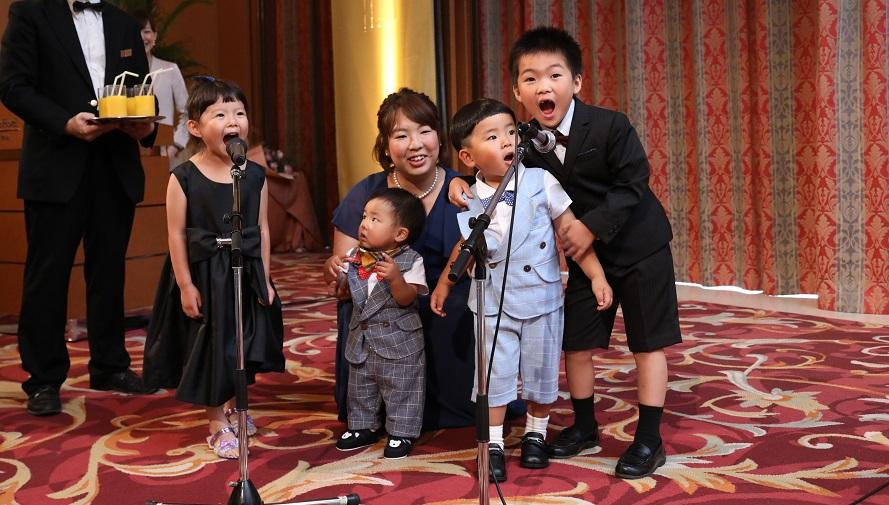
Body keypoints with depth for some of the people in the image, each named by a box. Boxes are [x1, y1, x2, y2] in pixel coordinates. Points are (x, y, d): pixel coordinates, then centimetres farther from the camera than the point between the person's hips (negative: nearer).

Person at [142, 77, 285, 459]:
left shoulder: (255, 176, -3)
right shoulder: (184, 178, -13)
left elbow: (261, 229, 3)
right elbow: (177, 234, -9)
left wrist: (264, 279, 3)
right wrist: (186, 285, -10)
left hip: (246, 274, 4)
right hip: (204, 276, -4)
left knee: (244, 348, 16)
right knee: (211, 347, 5)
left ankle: (232, 406, 41)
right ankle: (217, 424, 22)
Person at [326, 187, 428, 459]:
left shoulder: (410, 261, -14)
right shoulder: (356, 256, 1)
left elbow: (407, 299, -21)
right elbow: (338, 282, 6)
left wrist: (396, 278, -38)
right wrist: (330, 270, -16)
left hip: (399, 341, -5)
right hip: (361, 338, 6)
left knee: (400, 389, 4)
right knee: (360, 387, 19)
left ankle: (401, 434, 19)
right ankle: (364, 427, 36)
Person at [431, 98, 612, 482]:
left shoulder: (541, 181, -12)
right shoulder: (468, 201, -6)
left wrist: (596, 276, -10)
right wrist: (444, 284, 19)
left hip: (541, 298, -1)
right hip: (493, 304, 1)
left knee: (541, 372, 11)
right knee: (494, 375, 5)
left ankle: (536, 434, 33)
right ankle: (493, 444, 19)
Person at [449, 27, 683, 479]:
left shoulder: (610, 127, -22)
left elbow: (632, 186, -20)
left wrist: (592, 225, -26)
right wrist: (464, 183, -16)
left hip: (639, 247, -5)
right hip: (583, 256, 5)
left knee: (647, 342, 1)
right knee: (575, 343, 9)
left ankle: (649, 440, 10)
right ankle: (584, 426, 28)